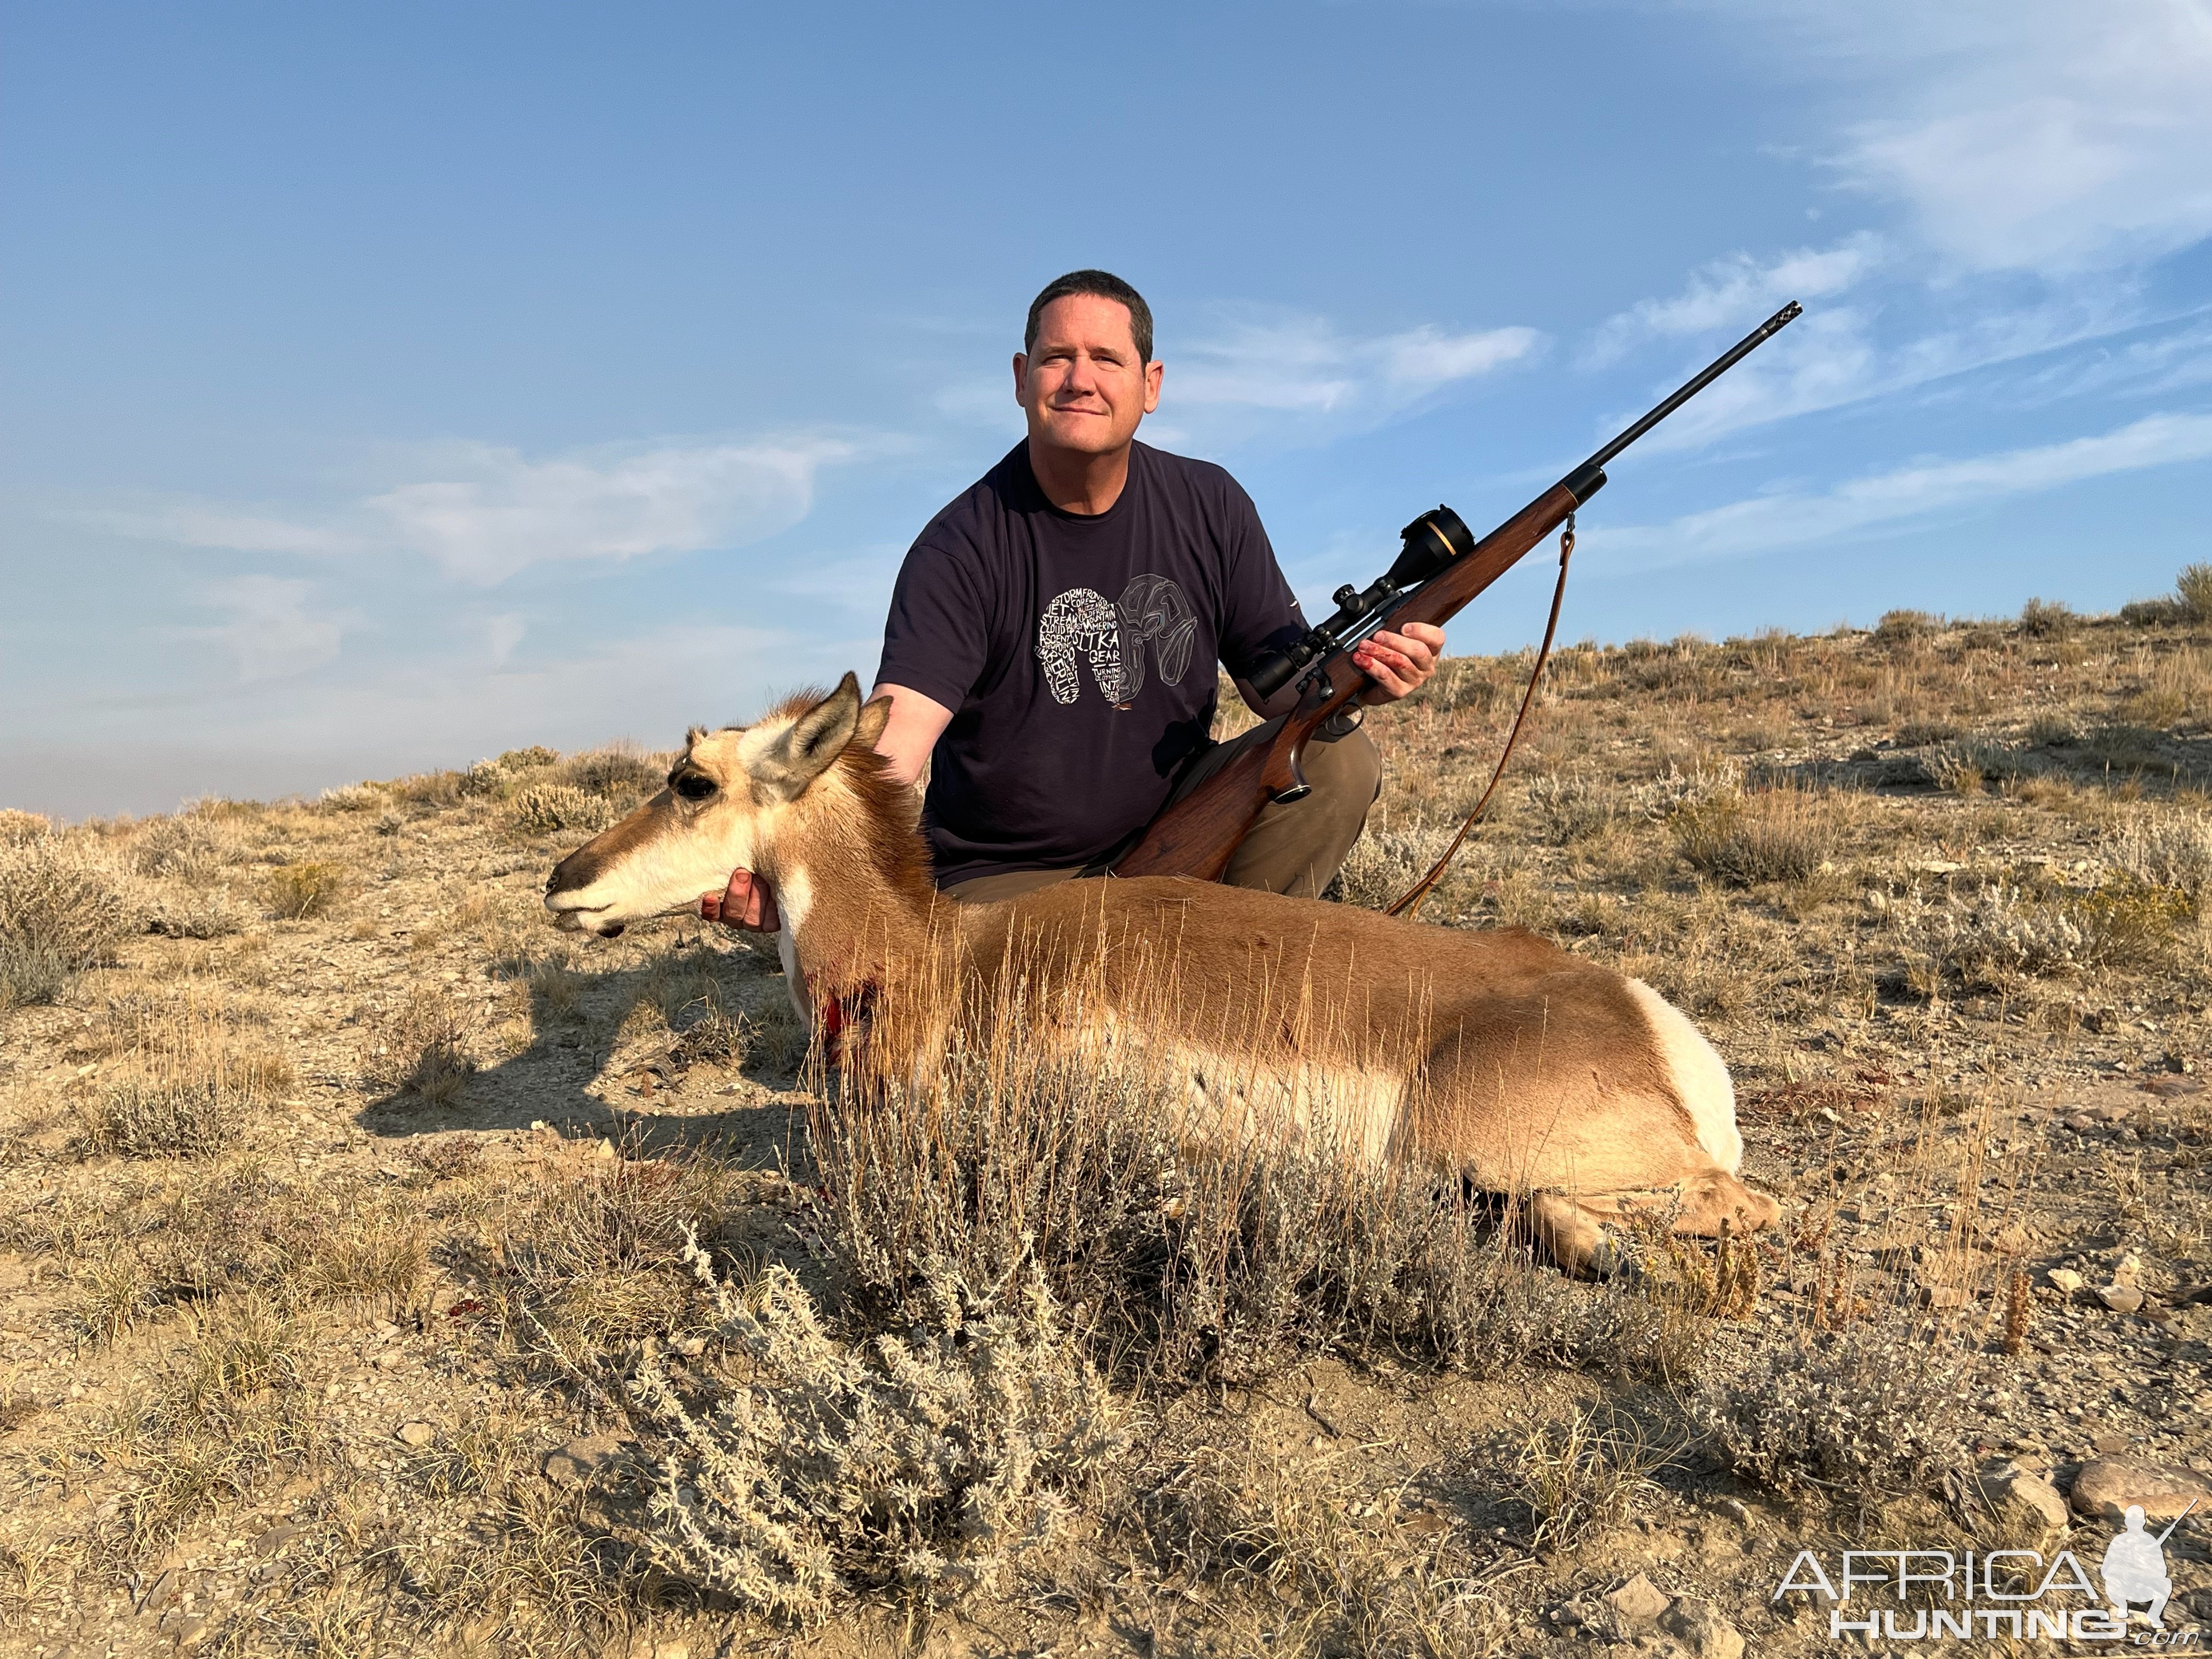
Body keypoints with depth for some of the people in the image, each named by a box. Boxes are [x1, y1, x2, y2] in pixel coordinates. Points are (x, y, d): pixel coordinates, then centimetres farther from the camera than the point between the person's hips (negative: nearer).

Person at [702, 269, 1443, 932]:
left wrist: (1359, 678, -22)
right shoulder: (960, 549, -14)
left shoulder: (1208, 507, -1)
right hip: (1006, 877, -4)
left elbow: (1282, 679, 2)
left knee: (1337, 756, -18)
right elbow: (896, 733, -26)